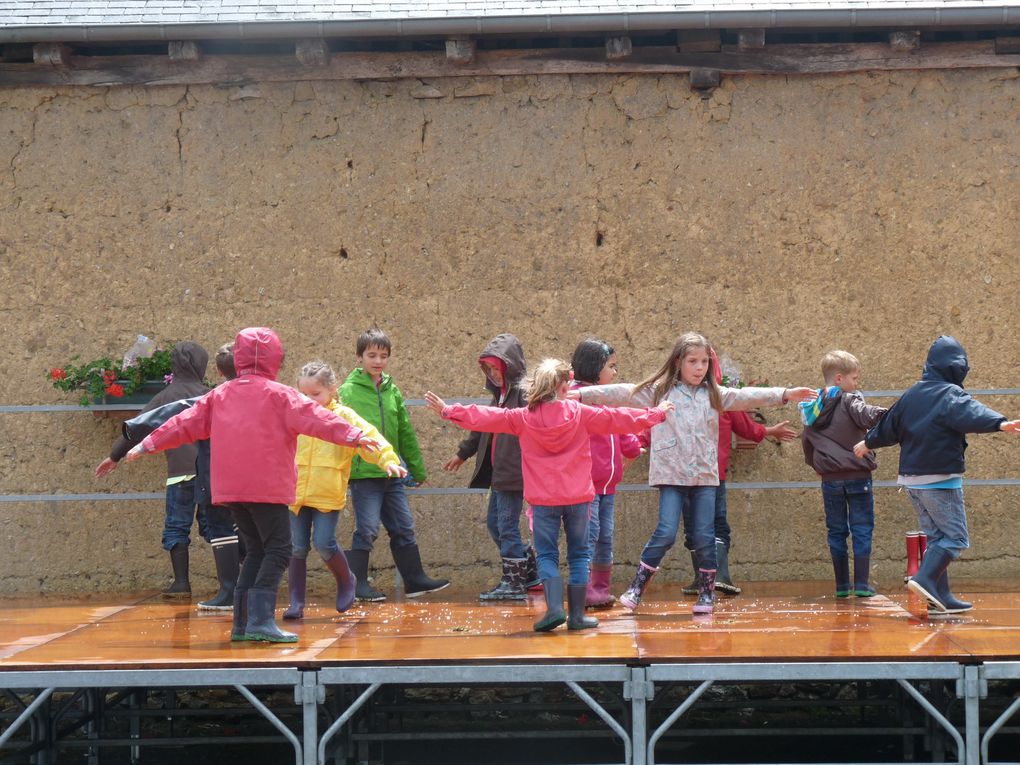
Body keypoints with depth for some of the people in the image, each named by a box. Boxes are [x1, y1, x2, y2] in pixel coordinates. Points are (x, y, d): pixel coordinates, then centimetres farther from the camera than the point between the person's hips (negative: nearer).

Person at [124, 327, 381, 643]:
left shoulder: (219, 395, 13)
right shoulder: (278, 395, -3)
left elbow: (187, 422, 17)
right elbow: (313, 417, -14)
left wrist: (149, 444, 26)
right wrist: (353, 435, -19)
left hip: (231, 487, 6)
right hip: (268, 487, -6)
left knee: (257, 551, 15)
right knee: (278, 550, -3)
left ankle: (242, 623, 12)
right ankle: (261, 620, -16)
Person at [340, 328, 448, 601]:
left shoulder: (392, 390, 12)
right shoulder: (349, 390, -6)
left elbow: (406, 432, 18)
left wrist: (417, 469, 20)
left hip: (393, 473, 6)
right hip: (364, 473, -6)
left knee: (403, 528, 11)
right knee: (367, 529, -5)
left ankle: (415, 579, 20)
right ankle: (357, 584, 5)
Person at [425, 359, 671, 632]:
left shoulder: (523, 417, -4)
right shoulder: (581, 414, -4)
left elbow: (484, 417, 0)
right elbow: (619, 419, 6)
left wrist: (447, 411, 9)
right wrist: (655, 414, 20)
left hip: (543, 499, 0)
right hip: (578, 497, 0)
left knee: (547, 554, 6)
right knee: (578, 554, 10)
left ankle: (555, 607, -12)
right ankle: (577, 614, 9)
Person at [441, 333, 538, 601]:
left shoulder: (523, 392, -12)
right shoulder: (500, 394, 18)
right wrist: (462, 454, 38)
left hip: (514, 473, -10)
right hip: (498, 473, 10)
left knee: (507, 526, -6)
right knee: (494, 523, 14)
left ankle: (513, 582, 2)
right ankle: (529, 571, 24)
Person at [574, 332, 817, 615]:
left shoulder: (713, 394, 11)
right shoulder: (658, 391, 2)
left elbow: (745, 397, 8)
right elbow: (621, 394, -1)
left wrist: (785, 394, 0)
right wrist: (581, 394, -7)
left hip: (705, 475, 3)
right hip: (671, 474, -3)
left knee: (704, 536, 3)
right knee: (666, 533, -10)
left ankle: (707, 592, 16)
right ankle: (637, 586, 1)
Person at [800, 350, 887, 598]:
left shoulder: (812, 408, 10)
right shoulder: (849, 401, -8)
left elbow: (806, 441, 17)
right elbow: (865, 415, -28)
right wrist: (882, 414, -39)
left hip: (830, 480, 5)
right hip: (857, 475, -5)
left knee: (836, 531, 11)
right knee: (862, 530, 2)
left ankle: (842, 585, 11)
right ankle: (862, 584, -2)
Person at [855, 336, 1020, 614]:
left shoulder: (911, 394, 13)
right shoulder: (950, 394, -11)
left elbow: (888, 426, 26)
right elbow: (972, 414, -32)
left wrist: (869, 442, 45)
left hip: (912, 481, 8)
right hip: (941, 479, -8)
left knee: (937, 537, 13)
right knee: (956, 537, -4)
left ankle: (940, 596, 9)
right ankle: (926, 579, -20)